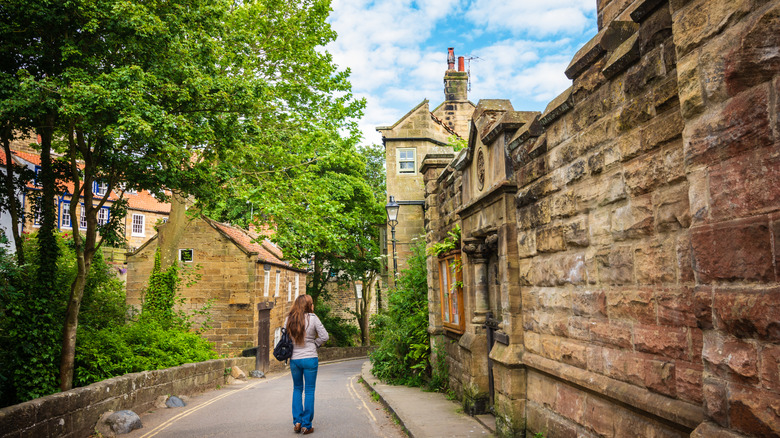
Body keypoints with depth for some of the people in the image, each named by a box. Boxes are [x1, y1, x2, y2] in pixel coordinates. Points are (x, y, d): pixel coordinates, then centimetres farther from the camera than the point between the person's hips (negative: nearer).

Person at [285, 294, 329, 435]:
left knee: (297, 389, 20)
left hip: (294, 359, 3)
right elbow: (324, 336, -8)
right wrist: (314, 344, 7)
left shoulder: (289, 319, 0)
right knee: (309, 391, 6)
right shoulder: (312, 318, -10)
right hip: (310, 359, -3)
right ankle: (306, 425, 9)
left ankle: (297, 422, 15)